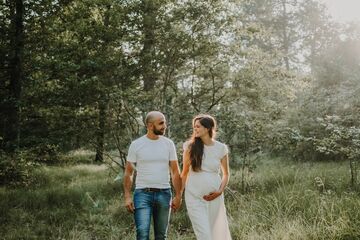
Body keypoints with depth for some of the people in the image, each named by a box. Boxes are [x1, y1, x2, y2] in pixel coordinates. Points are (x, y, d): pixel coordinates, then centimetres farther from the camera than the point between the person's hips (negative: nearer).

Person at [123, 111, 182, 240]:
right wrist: (127, 196, -6)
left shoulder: (168, 144, 4)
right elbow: (128, 173, 2)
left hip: (164, 194, 3)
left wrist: (178, 196, 0)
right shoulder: (136, 145, -1)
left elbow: (175, 172, 6)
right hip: (142, 194, -2)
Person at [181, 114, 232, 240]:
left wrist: (220, 191, -6)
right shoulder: (190, 146, 0)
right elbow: (185, 173, 8)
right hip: (194, 197, -1)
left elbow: (226, 174, 10)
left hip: (214, 198, 1)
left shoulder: (221, 148, 0)